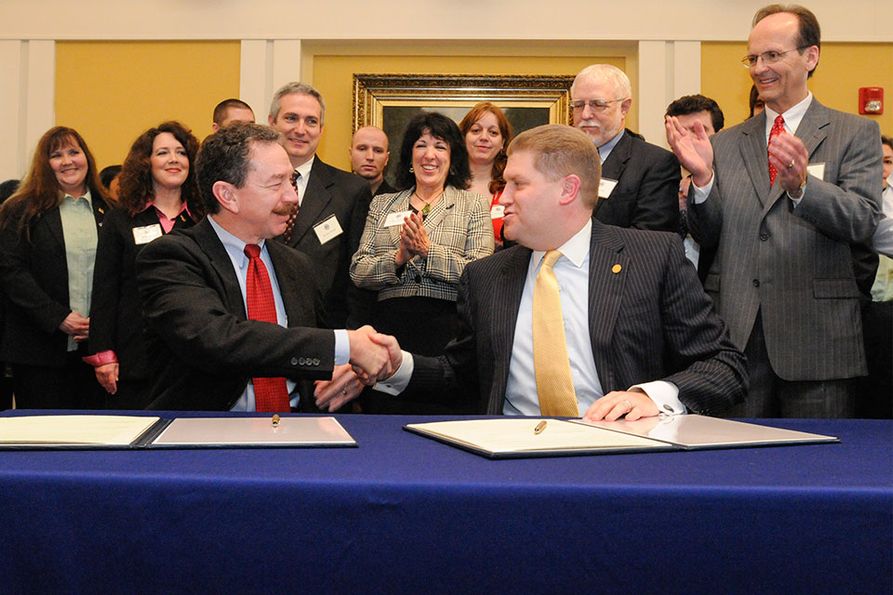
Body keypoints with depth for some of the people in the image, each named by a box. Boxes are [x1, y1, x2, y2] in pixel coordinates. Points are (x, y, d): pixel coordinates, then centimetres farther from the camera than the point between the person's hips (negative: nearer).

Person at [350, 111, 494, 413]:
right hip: (389, 326, 2)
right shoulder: (382, 205, 16)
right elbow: (358, 272, 6)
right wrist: (398, 258, -11)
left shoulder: (474, 204, 8)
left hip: (447, 329, -2)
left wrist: (429, 250, -14)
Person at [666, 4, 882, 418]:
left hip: (817, 337, -2)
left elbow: (863, 221, -9)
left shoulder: (856, 134, 4)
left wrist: (802, 184, -27)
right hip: (736, 336, 3)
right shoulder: (726, 143, 12)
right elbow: (708, 237, 7)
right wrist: (702, 178, -11)